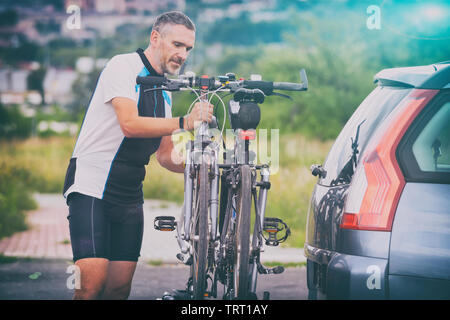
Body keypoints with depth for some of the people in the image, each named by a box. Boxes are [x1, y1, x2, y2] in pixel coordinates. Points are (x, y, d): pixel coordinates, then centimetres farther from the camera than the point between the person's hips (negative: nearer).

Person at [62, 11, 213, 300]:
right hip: (91, 185, -7)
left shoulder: (164, 92, 16)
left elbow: (165, 154, 16)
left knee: (120, 287, 0)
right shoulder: (123, 66, -7)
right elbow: (130, 124, -23)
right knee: (93, 282, -20)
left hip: (129, 196, 8)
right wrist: (184, 123, -31)